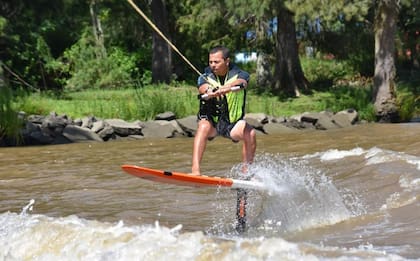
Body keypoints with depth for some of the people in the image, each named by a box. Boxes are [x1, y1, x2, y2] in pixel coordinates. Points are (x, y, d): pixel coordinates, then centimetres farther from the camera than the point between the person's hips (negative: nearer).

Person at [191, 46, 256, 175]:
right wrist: (209, 91, -56)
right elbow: (203, 87, -30)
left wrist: (224, 89, -56)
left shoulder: (239, 75, -9)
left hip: (232, 122, 0)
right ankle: (195, 169, -42)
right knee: (204, 127, -34)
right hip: (211, 120, 0)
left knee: (250, 133, -28)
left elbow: (241, 82, -34)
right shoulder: (206, 77, -7)